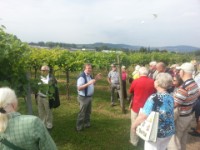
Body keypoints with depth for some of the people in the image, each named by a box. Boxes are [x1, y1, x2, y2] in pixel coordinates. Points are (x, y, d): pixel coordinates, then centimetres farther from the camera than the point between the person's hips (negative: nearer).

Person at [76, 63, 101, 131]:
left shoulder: (89, 76, 8)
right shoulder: (82, 76, -21)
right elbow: (79, 88, -28)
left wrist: (96, 79, 4)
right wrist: (88, 83, -36)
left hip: (89, 97, 9)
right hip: (84, 97, -9)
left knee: (88, 112, 20)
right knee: (82, 113, 1)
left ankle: (87, 124, 35)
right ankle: (79, 127, 15)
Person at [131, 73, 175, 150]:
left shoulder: (154, 98, -24)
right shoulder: (171, 98, -3)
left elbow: (143, 116, -25)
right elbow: (169, 114, 10)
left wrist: (134, 125, -9)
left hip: (156, 133, -6)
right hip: (169, 131, 6)